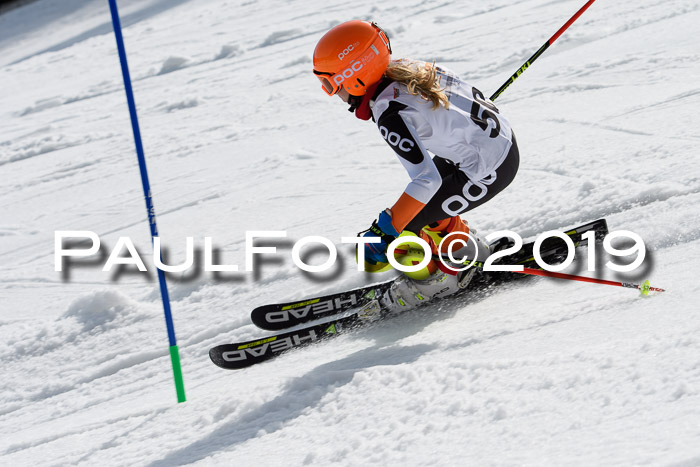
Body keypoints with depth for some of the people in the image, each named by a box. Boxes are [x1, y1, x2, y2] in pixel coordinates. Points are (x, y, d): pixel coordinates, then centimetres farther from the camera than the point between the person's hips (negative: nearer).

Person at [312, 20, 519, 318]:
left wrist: (386, 228, -29)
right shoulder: (404, 67, -3)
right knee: (422, 202, 19)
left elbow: (427, 178, -34)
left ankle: (447, 275, 19)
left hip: (489, 170, -9)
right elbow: (460, 88, 13)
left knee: (407, 221, -3)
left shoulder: (389, 115, -28)